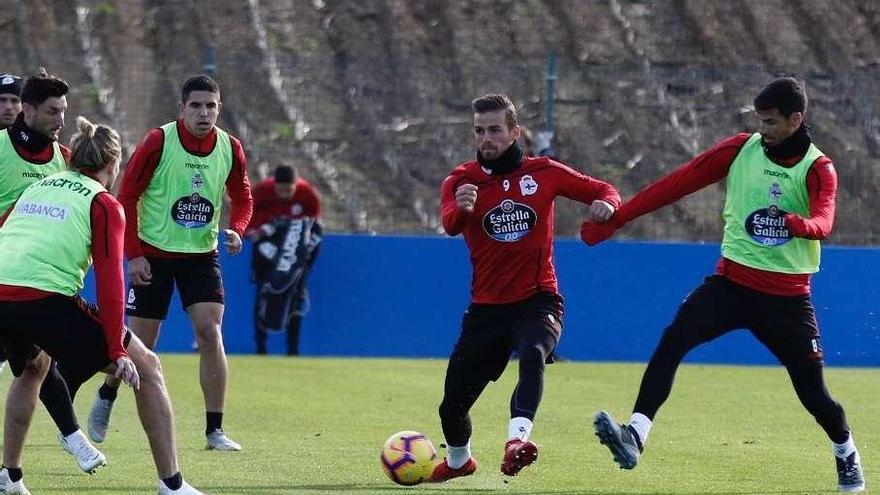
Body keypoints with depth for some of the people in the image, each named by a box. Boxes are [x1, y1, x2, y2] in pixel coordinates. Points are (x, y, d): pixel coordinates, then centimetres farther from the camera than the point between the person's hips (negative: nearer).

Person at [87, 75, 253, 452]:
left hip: (202, 254, 2)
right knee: (140, 343, 3)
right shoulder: (158, 143, -14)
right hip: (153, 254, -2)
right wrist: (133, 254, -13)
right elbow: (126, 197, -9)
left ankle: (215, 430, -8)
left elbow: (242, 198, 11)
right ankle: (106, 397, 33)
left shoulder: (230, 148, -3)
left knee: (210, 332, -12)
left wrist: (236, 230, -10)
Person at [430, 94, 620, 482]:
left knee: (532, 355, -36)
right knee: (452, 406, 5)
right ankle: (458, 461, 37)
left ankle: (517, 439, -52)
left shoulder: (543, 172, 2)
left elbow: (601, 190, 11)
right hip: (487, 308, 2)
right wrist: (461, 208, -46)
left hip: (538, 300, -2)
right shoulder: (462, 180, 0)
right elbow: (449, 224, -21)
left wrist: (606, 204, -15)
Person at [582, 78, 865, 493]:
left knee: (813, 392, 2)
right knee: (673, 340, -23)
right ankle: (635, 437, -30)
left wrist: (797, 223, -48)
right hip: (732, 282, 1)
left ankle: (847, 457, 32)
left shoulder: (818, 169, -5)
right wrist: (613, 220, -4)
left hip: (786, 297, -1)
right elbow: (677, 184, -2)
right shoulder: (740, 150, 0)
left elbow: (822, 223, -24)